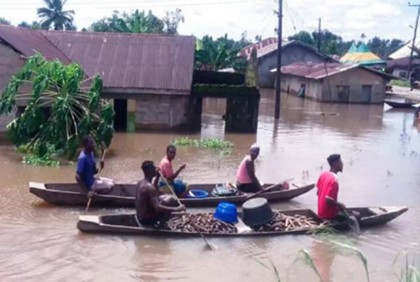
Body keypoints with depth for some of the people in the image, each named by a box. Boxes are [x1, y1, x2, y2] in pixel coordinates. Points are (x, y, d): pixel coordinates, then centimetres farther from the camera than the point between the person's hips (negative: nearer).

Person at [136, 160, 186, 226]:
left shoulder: (140, 183, 3)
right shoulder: (149, 187, -25)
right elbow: (157, 207, -34)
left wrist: (157, 177, 12)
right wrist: (177, 209, -33)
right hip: (147, 220, -9)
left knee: (165, 197, 22)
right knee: (172, 200, -5)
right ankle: (160, 225, -1)